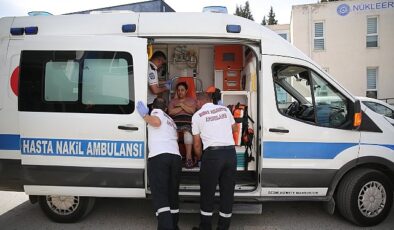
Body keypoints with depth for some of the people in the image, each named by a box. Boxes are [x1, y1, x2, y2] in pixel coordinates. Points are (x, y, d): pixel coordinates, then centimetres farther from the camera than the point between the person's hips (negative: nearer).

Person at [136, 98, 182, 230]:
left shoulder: (156, 112, 13)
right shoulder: (171, 121, 33)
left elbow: (156, 122, -8)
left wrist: (144, 115, 7)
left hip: (158, 156, -6)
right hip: (175, 157, 7)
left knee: (160, 196, -10)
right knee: (173, 195, 14)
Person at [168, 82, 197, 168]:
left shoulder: (191, 100, 23)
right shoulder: (173, 101, 27)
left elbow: (192, 110, 3)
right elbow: (171, 112, 6)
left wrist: (181, 104, 4)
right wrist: (185, 107, 7)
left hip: (188, 123, -1)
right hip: (175, 123, 2)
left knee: (187, 132, -38)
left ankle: (188, 157, -39)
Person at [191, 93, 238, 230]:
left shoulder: (197, 115, 6)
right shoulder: (224, 109, 15)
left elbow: (196, 144, 6)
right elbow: (235, 128, 29)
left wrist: (200, 158, 23)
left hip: (212, 153, -4)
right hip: (231, 151, 4)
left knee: (207, 193, 9)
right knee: (228, 191, 11)